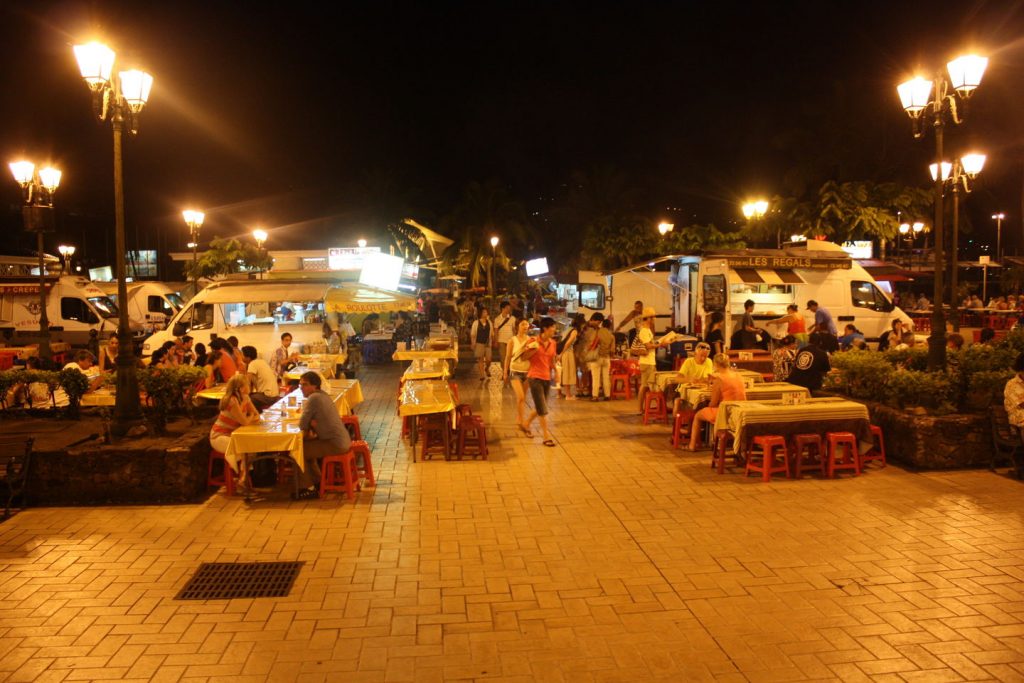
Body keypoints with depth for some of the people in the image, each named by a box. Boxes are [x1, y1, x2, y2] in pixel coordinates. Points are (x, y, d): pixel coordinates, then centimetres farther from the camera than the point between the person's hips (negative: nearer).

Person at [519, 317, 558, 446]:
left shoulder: (553, 343, 7)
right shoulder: (533, 341, -9)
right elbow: (524, 357, -4)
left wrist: (555, 369, 1)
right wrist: (534, 349, -20)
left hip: (547, 378, 6)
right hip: (535, 377, -6)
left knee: (539, 407, 15)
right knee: (542, 409, -7)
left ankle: (525, 425, 38)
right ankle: (546, 436, -1)